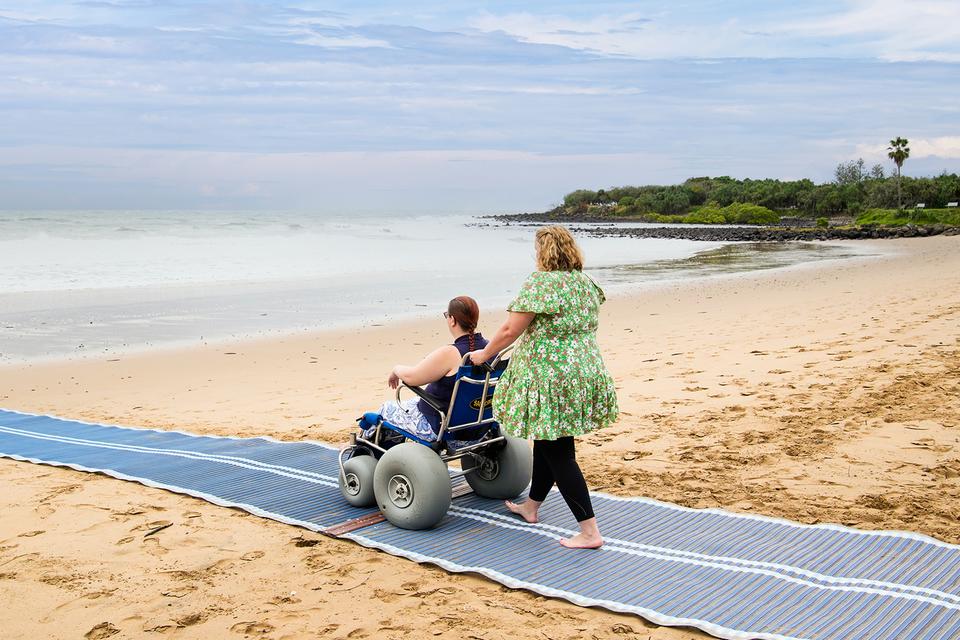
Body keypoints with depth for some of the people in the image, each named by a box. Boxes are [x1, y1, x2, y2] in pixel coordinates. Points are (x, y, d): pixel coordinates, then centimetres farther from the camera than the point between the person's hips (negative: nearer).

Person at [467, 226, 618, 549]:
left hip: (552, 379, -8)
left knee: (557, 452, -3)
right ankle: (531, 505, 39)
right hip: (587, 371, 8)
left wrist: (484, 354, 3)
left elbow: (510, 330, -14)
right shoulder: (587, 283, 10)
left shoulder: (539, 282, -14)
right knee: (549, 442, 22)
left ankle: (589, 532, -4)